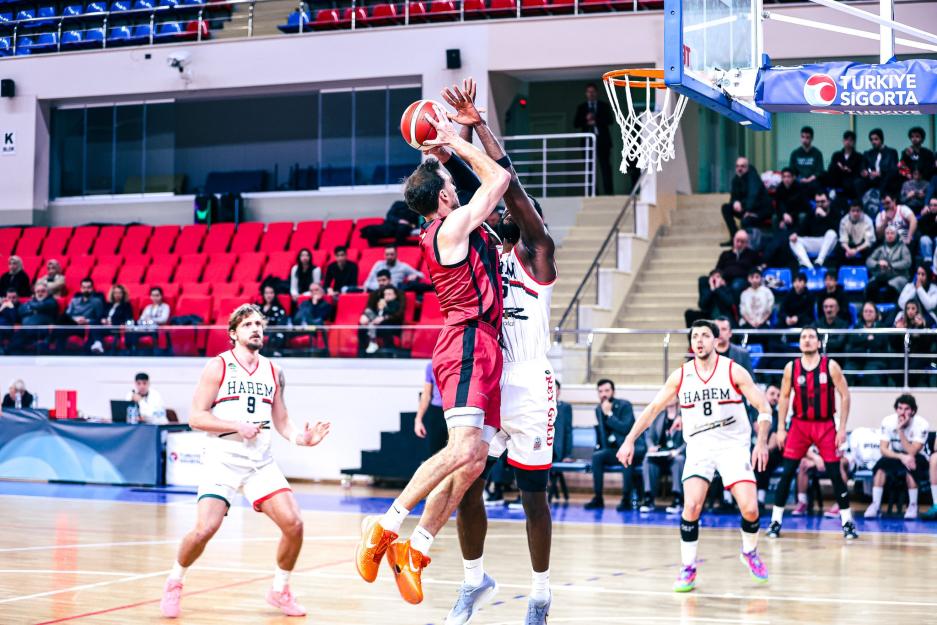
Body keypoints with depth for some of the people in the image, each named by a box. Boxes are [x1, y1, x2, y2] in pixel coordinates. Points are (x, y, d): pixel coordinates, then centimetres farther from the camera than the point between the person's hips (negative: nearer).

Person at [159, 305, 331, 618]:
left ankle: (279, 590, 14)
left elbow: (281, 421, 17)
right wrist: (238, 426, -17)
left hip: (261, 461, 4)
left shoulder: (274, 371, 12)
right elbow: (195, 417, -7)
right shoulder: (218, 366, -2)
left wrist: (301, 437, -3)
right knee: (205, 528, -19)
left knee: (294, 525, -8)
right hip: (223, 459, -4)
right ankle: (174, 583, 8)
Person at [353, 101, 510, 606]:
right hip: (469, 341, -10)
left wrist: (443, 145, 26)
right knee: (463, 448, -22)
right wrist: (456, 142, 5)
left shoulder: (440, 232, 18)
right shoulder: (454, 226, -8)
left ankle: (416, 549, 3)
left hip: (479, 347, 10)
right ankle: (385, 526, -20)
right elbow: (499, 179, -4)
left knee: (473, 460, 4)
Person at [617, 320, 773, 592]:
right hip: (699, 446, 1)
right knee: (691, 506, -19)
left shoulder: (733, 371, -6)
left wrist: (761, 442, -20)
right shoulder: (681, 376, 0)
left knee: (750, 508, -12)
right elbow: (653, 408, 7)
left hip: (733, 445, -1)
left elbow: (764, 408, -5)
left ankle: (750, 552, 20)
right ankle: (688, 568, -2)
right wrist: (630, 440, -1)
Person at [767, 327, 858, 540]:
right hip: (799, 424, 2)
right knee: (787, 472, -2)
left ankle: (847, 521, 8)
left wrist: (842, 428, -9)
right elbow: (784, 397, 7)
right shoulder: (791, 367, -1)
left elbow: (844, 396, -4)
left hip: (826, 425, -2)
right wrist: (781, 429, 1)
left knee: (835, 473, -2)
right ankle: (776, 520, 5)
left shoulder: (830, 366, -7)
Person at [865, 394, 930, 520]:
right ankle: (875, 505, -26)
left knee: (909, 466, -36)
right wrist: (901, 456, -36)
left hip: (917, 459, -2)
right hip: (896, 457, 2)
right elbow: (884, 450, -19)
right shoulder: (888, 421, -15)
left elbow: (912, 452, -29)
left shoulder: (921, 424, -22)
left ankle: (913, 506, -21)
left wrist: (900, 430, -35)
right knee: (881, 464, -30)